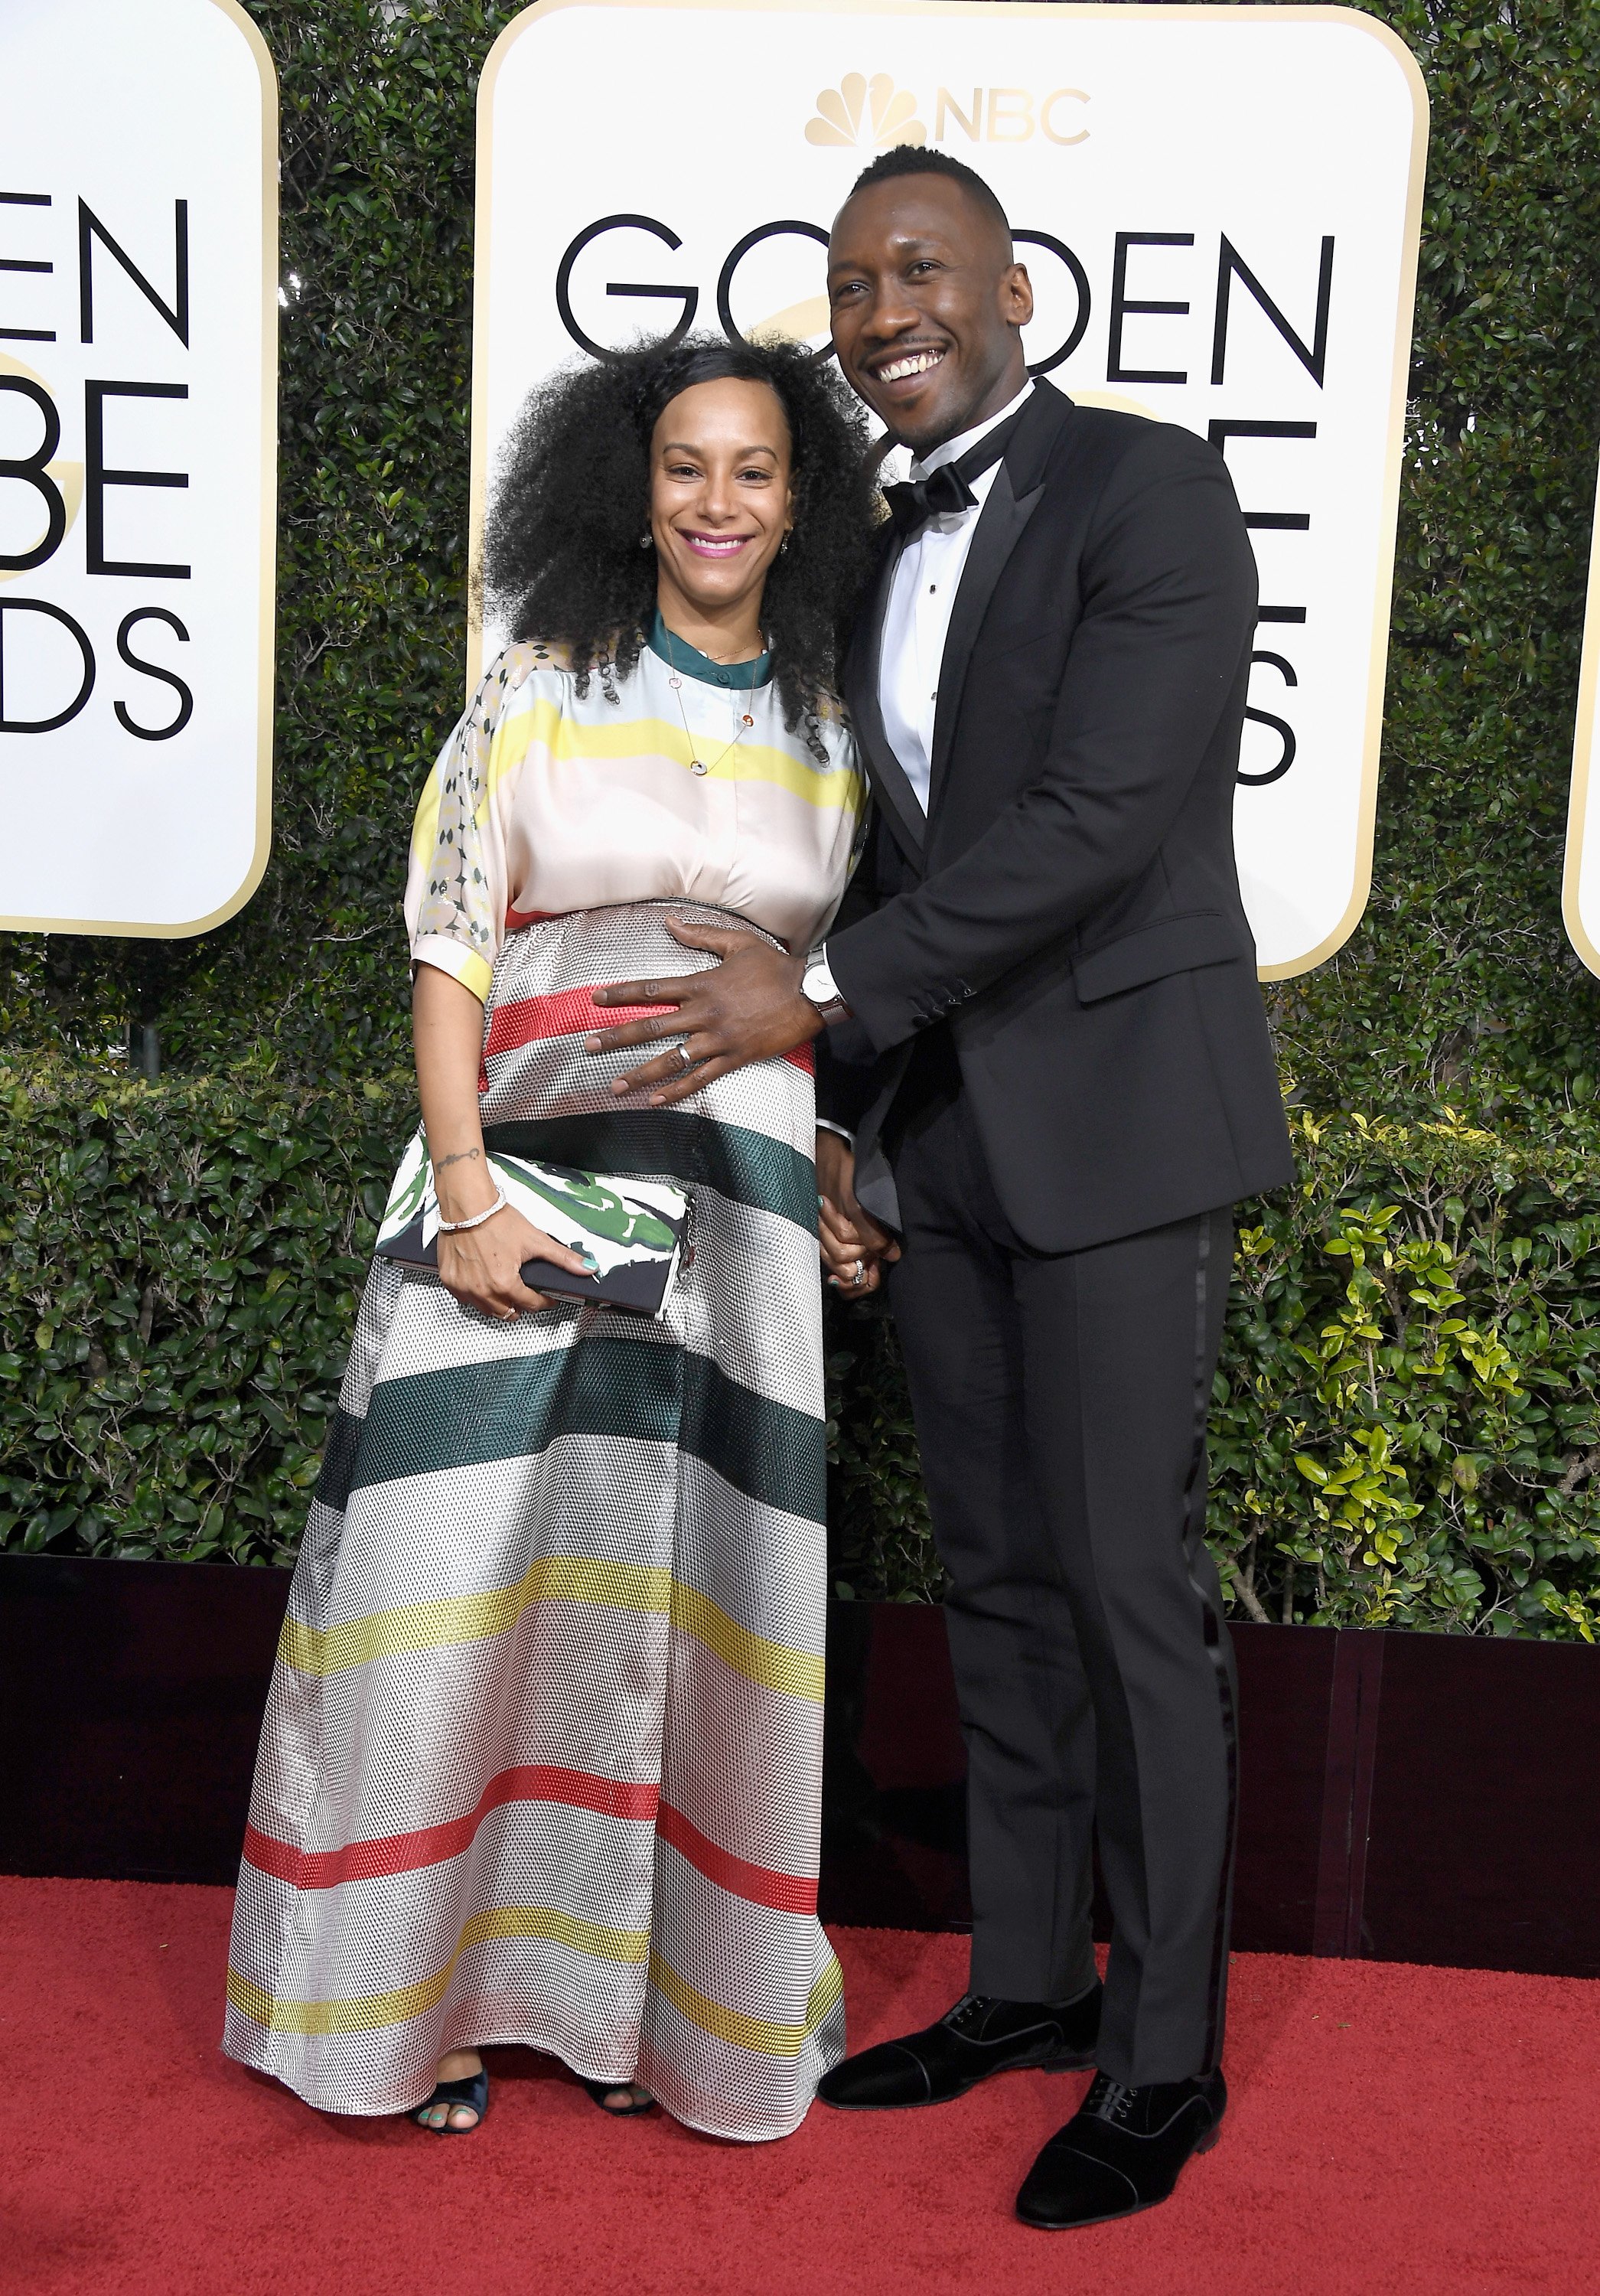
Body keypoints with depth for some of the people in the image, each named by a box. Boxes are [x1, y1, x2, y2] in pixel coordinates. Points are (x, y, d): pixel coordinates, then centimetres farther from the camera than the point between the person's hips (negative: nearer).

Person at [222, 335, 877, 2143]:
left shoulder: (832, 735, 11)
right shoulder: (541, 691, 2)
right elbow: (449, 943, -2)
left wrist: (846, 1182, 4)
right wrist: (466, 1198, -11)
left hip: (741, 1190, 2)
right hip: (527, 1163, -2)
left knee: (689, 1585, 5)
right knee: (473, 1567, -1)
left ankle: (637, 1985, 22)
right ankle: (426, 1984, 16)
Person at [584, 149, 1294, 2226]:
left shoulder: (1147, 490, -9)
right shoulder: (888, 553, 15)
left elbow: (1099, 817, -20)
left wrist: (816, 994, -20)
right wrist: (843, 1126, 11)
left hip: (1114, 1117, -7)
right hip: (940, 1137, 7)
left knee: (1130, 1584, -1)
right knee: (997, 1576, 13)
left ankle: (1166, 2060, 13)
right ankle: (1027, 1981, 27)